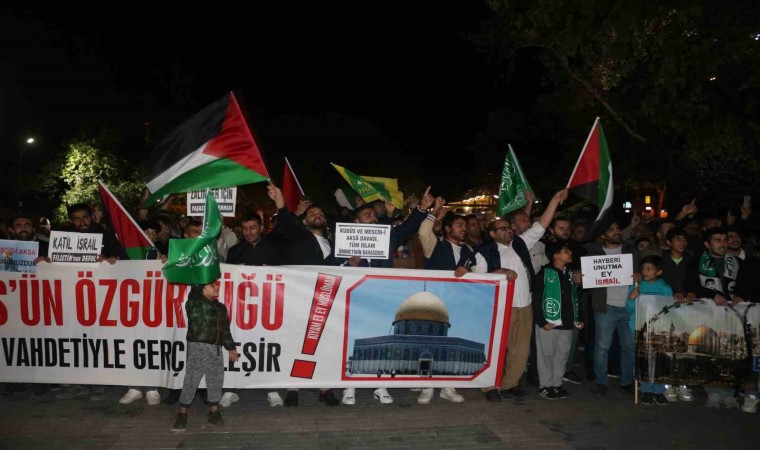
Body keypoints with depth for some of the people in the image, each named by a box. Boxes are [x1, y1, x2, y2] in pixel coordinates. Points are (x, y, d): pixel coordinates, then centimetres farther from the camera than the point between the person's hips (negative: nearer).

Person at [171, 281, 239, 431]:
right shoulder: (194, 303, -3)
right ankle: (182, 415, 7)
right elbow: (195, 290, -22)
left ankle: (214, 412, 23)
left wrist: (230, 348, 19)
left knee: (216, 382, 10)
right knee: (191, 381, -4)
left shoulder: (220, 307, 15)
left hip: (216, 349, 6)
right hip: (198, 347, -6)